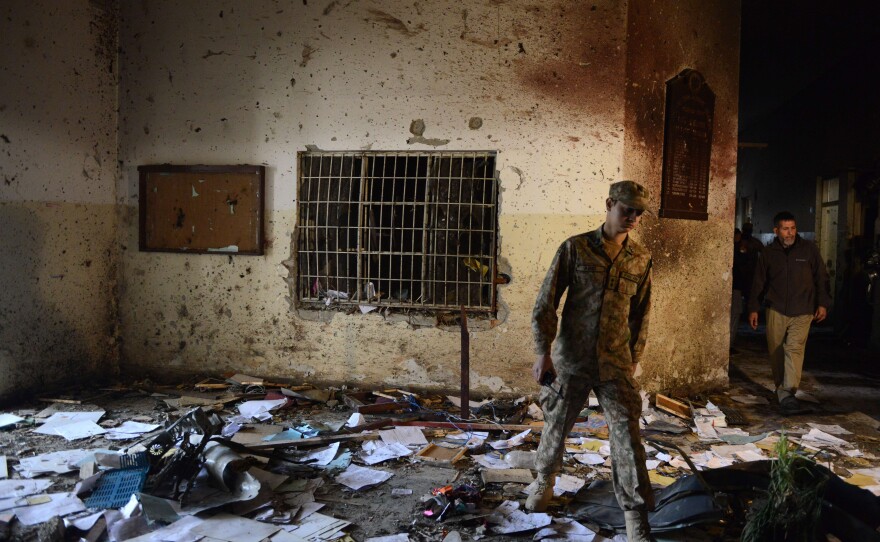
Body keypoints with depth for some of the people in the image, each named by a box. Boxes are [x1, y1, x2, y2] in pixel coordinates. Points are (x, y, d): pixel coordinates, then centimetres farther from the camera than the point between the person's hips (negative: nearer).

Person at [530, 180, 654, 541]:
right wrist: (543, 353, -10)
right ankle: (544, 481, 41)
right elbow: (546, 303, -5)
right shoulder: (575, 249, -5)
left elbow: (640, 314, 13)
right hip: (570, 360, -1)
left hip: (615, 365, 1)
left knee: (627, 438, -3)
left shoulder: (641, 259, 3)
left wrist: (633, 359, 14)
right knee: (556, 428, 13)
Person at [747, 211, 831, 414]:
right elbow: (758, 282, 10)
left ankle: (788, 392, -20)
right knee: (776, 352, 7)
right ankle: (780, 387, 24)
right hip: (776, 310, 2)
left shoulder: (809, 249, 2)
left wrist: (823, 303, 1)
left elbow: (821, 278, 7)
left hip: (802, 312, -2)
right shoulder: (769, 252, 6)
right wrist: (753, 308, 8)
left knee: (795, 349, -14)